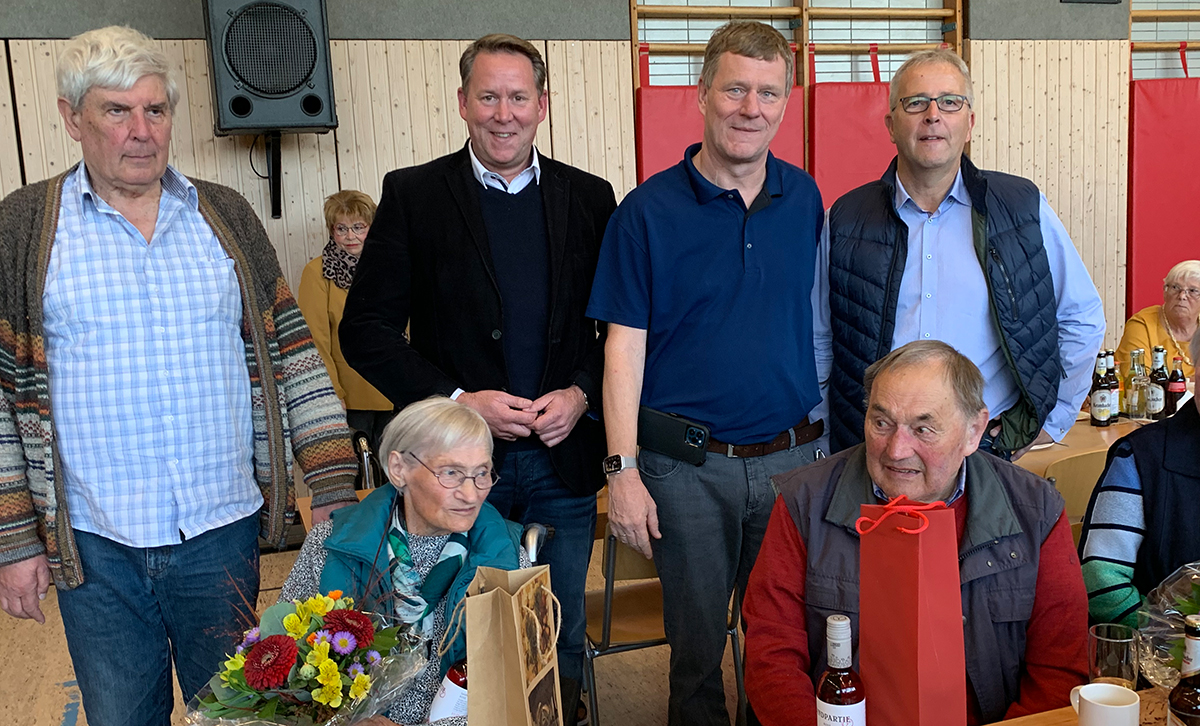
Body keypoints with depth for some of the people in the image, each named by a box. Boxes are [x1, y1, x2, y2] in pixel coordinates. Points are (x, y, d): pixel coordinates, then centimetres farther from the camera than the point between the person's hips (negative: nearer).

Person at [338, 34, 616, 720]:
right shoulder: (413, 194, -2)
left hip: (563, 460, 2)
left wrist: (582, 394, -10)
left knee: (561, 637, 17)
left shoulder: (590, 198, 4)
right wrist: (458, 401, -15)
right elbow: (366, 329, -5)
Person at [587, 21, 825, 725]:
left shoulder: (804, 198, 5)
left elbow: (817, 318, 13)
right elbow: (625, 344, -7)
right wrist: (623, 470, -12)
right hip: (687, 467, -3)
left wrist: (829, 427, 9)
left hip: (794, 455, 3)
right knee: (697, 645, 11)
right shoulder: (649, 210, -6)